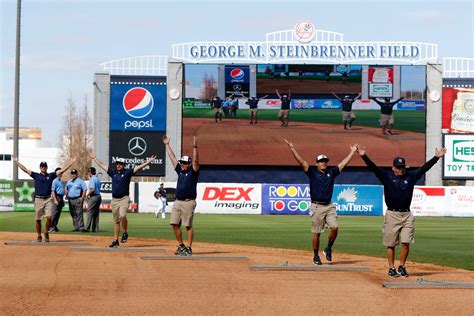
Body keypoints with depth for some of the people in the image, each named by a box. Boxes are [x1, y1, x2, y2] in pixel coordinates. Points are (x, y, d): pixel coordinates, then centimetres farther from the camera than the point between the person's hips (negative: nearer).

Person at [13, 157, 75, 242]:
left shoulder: (51, 175, 9)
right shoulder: (36, 175, 8)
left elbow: (63, 170, 6)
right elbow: (25, 169, 6)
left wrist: (71, 162, 2)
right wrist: (16, 161, 2)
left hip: (48, 200, 0)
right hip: (38, 199, 0)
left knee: (49, 217, -14)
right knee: (37, 219, 3)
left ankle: (46, 233, 6)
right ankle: (39, 236, 16)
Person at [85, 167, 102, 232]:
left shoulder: (92, 179, -13)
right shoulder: (98, 179, 15)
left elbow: (92, 189, -23)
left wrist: (87, 195, -8)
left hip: (93, 197, -9)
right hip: (98, 196, 9)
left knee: (90, 212, -6)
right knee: (96, 213, 10)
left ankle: (89, 228, -9)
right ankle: (96, 228, 10)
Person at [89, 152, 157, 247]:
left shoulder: (127, 172, 0)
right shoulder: (113, 172, 10)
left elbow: (138, 168, -9)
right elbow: (102, 165, 20)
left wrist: (148, 161, -19)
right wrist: (94, 158, 27)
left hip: (124, 199, -4)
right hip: (114, 200, 4)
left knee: (122, 215, -26)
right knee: (116, 221, 8)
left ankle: (125, 233, -4)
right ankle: (115, 240, 11)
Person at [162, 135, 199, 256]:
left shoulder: (193, 172, 0)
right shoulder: (180, 171, 17)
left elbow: (195, 161, -16)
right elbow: (172, 157, 21)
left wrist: (195, 147, -26)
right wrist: (167, 145, 23)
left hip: (188, 202, -7)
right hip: (177, 202, 7)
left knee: (188, 226, -4)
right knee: (175, 224, 3)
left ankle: (189, 248, -1)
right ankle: (181, 246, 14)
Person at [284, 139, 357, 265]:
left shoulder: (331, 172, 12)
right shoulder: (312, 172, 2)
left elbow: (344, 163, 16)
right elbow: (301, 162, -6)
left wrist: (353, 151, 17)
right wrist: (292, 149, -14)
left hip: (329, 206, 3)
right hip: (317, 206, -3)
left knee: (334, 227, -12)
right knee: (316, 233, 1)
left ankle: (328, 249, 10)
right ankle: (316, 256, 12)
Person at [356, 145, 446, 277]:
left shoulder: (411, 176, 9)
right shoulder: (387, 176, 2)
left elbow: (424, 168, 5)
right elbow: (373, 168, -9)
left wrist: (437, 157, -3)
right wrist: (364, 156, -23)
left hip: (407, 215, 2)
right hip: (392, 215, -2)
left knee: (406, 243, -3)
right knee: (391, 244, 3)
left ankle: (402, 267, 12)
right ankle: (392, 268, 12)